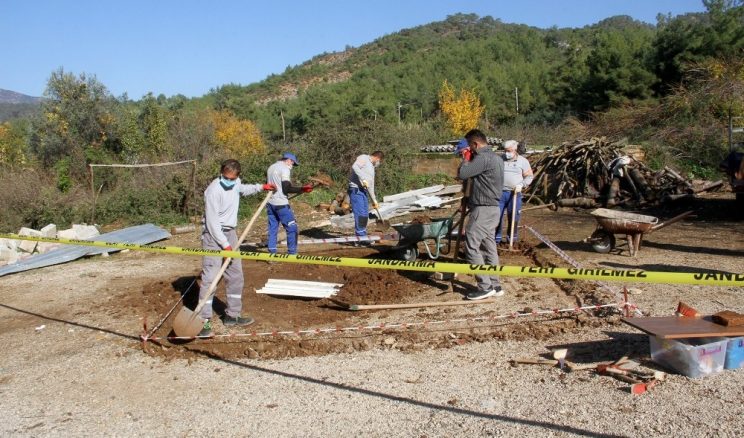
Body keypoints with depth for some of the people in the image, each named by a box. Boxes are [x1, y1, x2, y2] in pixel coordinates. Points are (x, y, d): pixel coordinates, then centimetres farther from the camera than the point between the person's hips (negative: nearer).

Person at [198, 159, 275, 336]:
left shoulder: (235, 183, 2)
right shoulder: (214, 190, -21)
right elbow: (212, 222, -22)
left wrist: (261, 187, 24)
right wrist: (225, 245, -22)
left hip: (230, 233, 8)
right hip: (213, 234, -8)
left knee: (236, 276, 12)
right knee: (210, 277, -13)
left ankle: (232, 315, 23)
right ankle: (204, 320, -7)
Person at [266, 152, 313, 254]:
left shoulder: (271, 167, 17)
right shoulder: (285, 169, -10)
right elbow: (287, 188, -18)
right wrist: (302, 189, -16)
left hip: (270, 203, 9)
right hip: (281, 204, -9)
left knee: (272, 229, 10)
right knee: (292, 228, -2)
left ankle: (272, 253, 10)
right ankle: (292, 253, -2)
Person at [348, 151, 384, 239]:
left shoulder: (371, 167, 24)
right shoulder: (363, 158, -1)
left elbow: (371, 185, 27)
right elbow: (354, 166, -22)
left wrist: (374, 200, 27)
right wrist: (363, 179, -27)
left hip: (364, 191, 9)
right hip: (356, 189, -9)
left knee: (365, 214, 10)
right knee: (360, 214, -12)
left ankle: (363, 235, 18)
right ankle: (360, 235, -10)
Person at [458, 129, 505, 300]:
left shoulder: (483, 158, -17)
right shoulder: (496, 157, 16)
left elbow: (462, 174, -21)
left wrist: (466, 159, -4)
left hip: (483, 210, -10)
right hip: (491, 209, 10)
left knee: (471, 246, -6)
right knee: (489, 247, 12)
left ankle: (485, 287, -4)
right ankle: (495, 285, 17)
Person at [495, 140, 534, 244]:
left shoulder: (523, 161, 3)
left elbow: (529, 176, 5)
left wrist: (521, 185, -12)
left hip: (514, 193, -1)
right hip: (499, 192, 1)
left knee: (514, 217, 5)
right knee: (496, 216, 0)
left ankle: (512, 238, 21)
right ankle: (496, 238, 13)